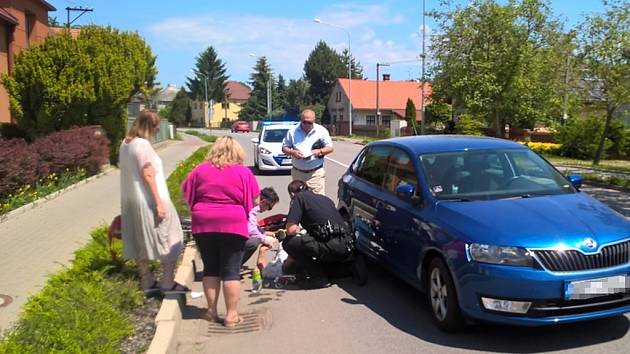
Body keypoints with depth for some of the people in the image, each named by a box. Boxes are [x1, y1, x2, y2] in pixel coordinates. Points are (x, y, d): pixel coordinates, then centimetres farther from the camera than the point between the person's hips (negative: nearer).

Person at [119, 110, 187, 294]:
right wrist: (159, 202, -20)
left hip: (130, 202, 9)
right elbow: (148, 174, -21)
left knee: (140, 242, 14)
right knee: (168, 240, 3)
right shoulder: (143, 144, -17)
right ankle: (168, 283, 7)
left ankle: (147, 282, 23)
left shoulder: (125, 144, 10)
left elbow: (124, 169, 14)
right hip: (148, 201, -9)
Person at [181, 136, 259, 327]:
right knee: (231, 271, 4)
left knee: (210, 269, 14)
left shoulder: (201, 170, 6)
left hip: (203, 225, 3)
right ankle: (231, 314, 8)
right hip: (233, 225, -2)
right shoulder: (244, 172, 0)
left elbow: (186, 192, 12)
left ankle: (212, 311, 20)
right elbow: (253, 200, 2)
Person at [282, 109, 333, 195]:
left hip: (316, 173, -2)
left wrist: (320, 151, -18)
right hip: (298, 173, 2)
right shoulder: (292, 132, 3)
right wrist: (292, 152, -13)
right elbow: (284, 148, 8)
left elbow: (330, 148, 3)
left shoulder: (321, 131, 1)